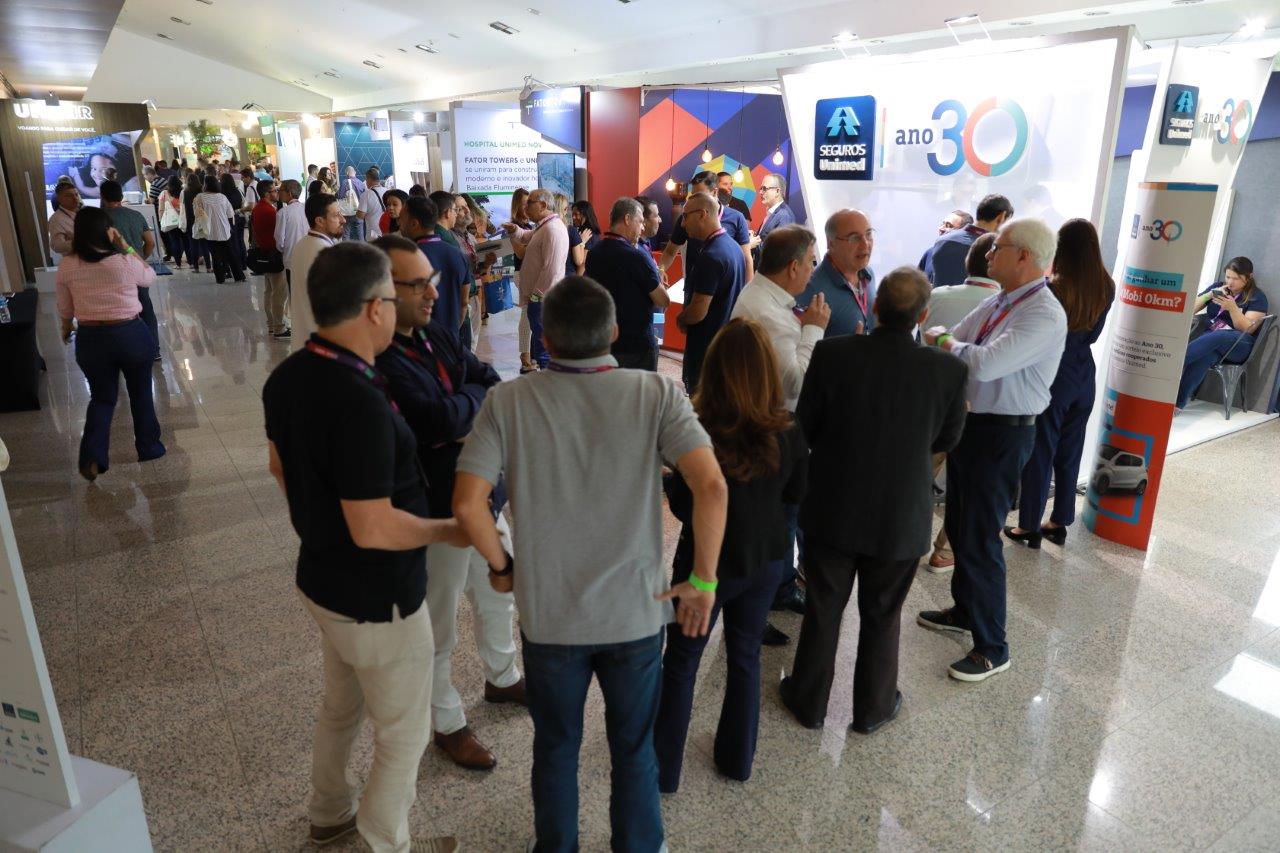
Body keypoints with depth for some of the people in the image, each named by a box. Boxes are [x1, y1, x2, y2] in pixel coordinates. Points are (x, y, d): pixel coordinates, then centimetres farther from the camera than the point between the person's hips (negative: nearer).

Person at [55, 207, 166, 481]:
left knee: (102, 398, 17)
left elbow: (65, 308, 7)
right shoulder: (124, 261, -14)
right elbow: (149, 277, 8)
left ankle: (92, 456, 2)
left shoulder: (67, 266, -5)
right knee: (141, 394, 17)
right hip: (131, 334, -2)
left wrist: (66, 329, 26)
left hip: (90, 339, 2)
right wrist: (127, 247, 4)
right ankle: (149, 448, 28)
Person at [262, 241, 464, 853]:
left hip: (319, 577, 9)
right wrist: (449, 531, -15)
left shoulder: (286, 377, -4)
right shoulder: (361, 403, -33)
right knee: (405, 732, 14)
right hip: (377, 599, -9)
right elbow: (373, 530, -31)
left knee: (341, 704, 31)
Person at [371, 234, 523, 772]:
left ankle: (502, 678, 52)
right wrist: (477, 393, -10)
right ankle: (449, 726, 35)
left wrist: (469, 418, -18)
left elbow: (497, 388, 2)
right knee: (438, 629, 13)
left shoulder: (437, 336, 3)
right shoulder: (377, 361, -25)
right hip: (437, 516, -8)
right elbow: (444, 418, -31)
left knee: (498, 597, 27)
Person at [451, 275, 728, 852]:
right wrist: (703, 578, -10)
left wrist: (501, 566, 0)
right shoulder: (656, 394, -13)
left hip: (547, 616, 1)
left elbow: (468, 505, -18)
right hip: (636, 614, 0)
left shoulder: (507, 402, -13)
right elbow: (711, 486, -23)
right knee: (634, 751, 23)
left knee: (555, 749, 25)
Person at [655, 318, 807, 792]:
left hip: (707, 562, -3)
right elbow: (796, 494, 2)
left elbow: (682, 507, -16)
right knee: (745, 657, 22)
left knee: (681, 662, 15)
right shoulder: (789, 433, -13)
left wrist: (668, 479, 1)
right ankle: (737, 759, 38)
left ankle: (663, 769, 27)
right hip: (765, 560, 4)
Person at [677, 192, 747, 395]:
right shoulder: (732, 247, 9)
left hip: (707, 348, -9)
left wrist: (680, 320, -2)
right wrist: (687, 319, 12)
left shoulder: (710, 257, -21)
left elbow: (698, 312, -23)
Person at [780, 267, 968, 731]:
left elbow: (806, 428, -8)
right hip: (902, 519, 0)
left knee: (822, 609, 17)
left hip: (832, 510, 0)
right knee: (882, 615, 20)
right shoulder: (949, 370, -16)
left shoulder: (832, 354, -19)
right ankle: (872, 707, 37)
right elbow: (947, 439, 1)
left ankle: (809, 701, 34)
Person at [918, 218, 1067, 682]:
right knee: (958, 525, 21)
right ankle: (965, 611, 42)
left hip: (1002, 434, -9)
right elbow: (940, 339, 9)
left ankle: (992, 647, 16)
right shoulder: (996, 303, 6)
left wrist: (946, 343, -14)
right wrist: (944, 340, -13)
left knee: (979, 539, -2)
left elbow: (985, 364, -31)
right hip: (968, 421, 9)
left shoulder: (1044, 315, -21)